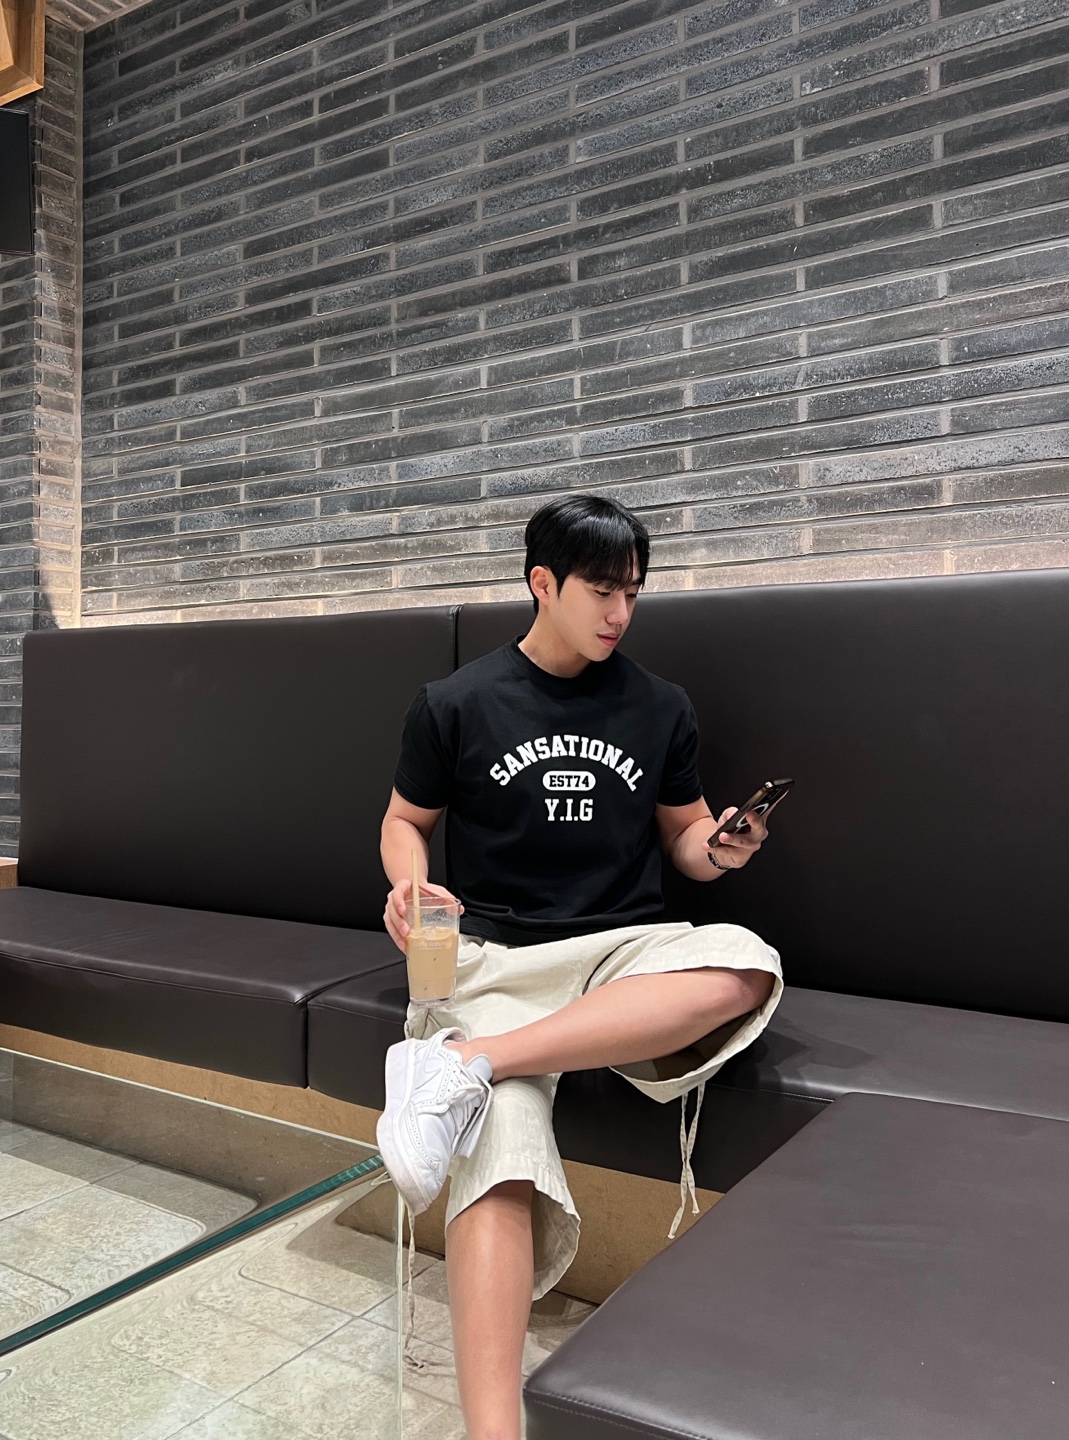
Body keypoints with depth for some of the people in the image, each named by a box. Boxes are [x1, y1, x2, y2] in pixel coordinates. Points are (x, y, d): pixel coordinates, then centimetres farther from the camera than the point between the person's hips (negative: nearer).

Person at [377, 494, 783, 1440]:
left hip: (625, 949, 3)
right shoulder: (455, 705, 4)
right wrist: (408, 886, -9)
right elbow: (405, 822, 13)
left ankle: (462, 1062, -32)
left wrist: (718, 848, -6)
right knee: (500, 1160, -30)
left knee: (746, 966, -32)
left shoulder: (661, 710, 10)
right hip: (497, 956, -2)